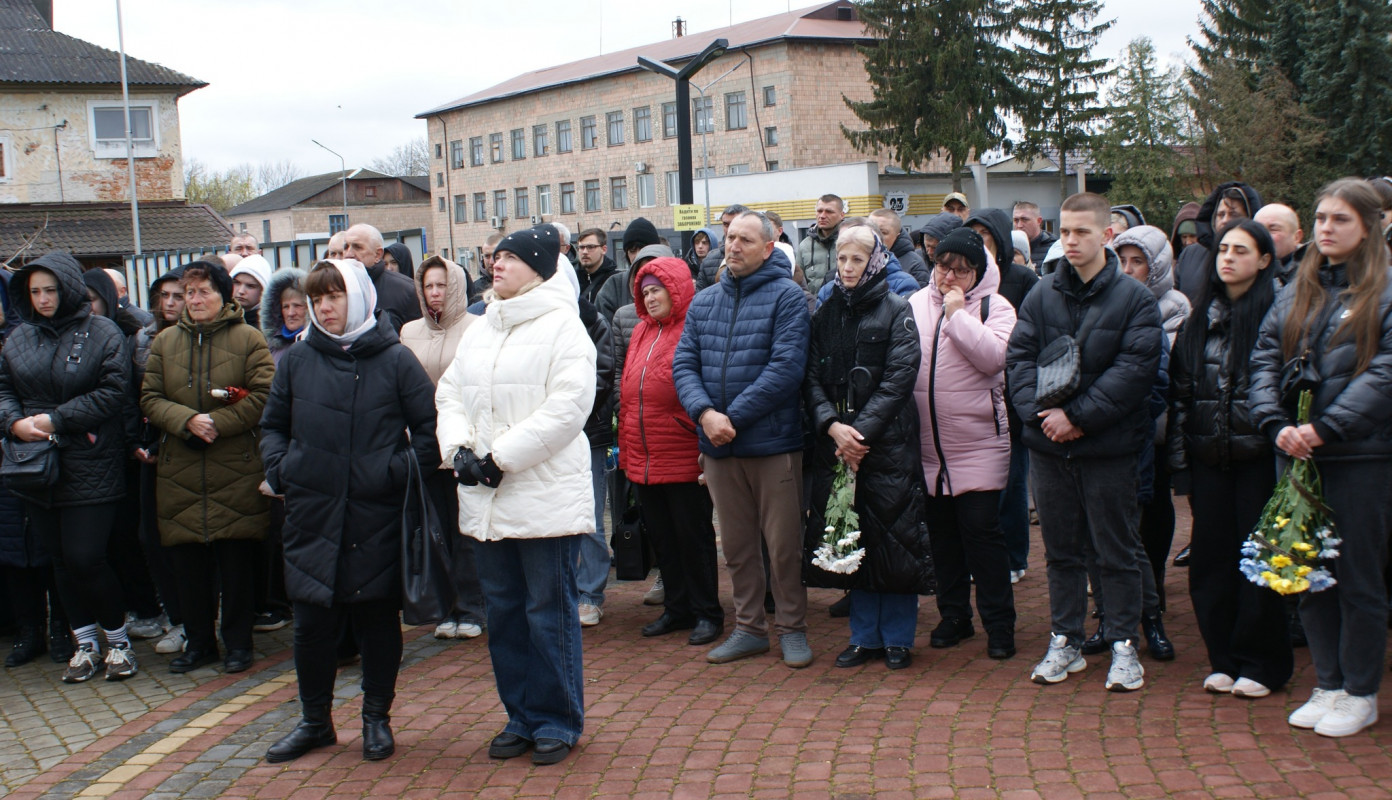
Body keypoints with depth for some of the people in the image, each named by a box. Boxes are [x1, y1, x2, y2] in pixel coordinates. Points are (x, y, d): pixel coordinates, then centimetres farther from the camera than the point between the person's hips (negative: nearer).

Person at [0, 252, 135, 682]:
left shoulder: (102, 333, -5)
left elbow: (113, 392, -12)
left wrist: (57, 420, -16)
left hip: (90, 467, -5)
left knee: (86, 558, -7)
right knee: (61, 559, 11)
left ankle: (117, 639, 13)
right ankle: (85, 643, 24)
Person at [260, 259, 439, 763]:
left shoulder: (395, 360, -1)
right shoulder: (297, 361, 7)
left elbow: (430, 425, 1)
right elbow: (273, 424, 17)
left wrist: (406, 470, -9)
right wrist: (279, 468, 2)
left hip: (377, 517, -2)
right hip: (312, 517, 2)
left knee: (378, 618, 8)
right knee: (312, 622, 7)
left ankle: (377, 718, 24)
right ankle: (314, 721, 24)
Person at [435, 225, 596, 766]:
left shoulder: (561, 325, -6)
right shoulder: (478, 331, 17)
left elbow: (567, 406, -16)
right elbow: (450, 394, 16)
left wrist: (500, 457, -17)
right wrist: (459, 447, -4)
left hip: (546, 495, -7)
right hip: (486, 500, 7)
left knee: (549, 614, 1)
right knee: (503, 613, 13)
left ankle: (557, 721, 15)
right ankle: (522, 717, 26)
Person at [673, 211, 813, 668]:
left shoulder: (786, 297, -6)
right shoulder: (703, 303, 11)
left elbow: (787, 368, -15)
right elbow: (684, 364, 4)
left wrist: (733, 417, -17)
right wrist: (705, 413, -14)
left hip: (773, 442, -5)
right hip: (718, 445, 5)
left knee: (784, 544, 3)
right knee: (736, 545, 14)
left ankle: (792, 627, 19)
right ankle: (749, 627, 26)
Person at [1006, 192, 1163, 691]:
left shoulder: (1134, 299, -4)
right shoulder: (1041, 295, 6)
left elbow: (1136, 368, -12)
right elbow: (1019, 356, 1)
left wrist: (1077, 415, -18)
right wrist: (1039, 411, -15)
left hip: (1109, 447, -3)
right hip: (1049, 446, 3)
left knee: (1116, 552, 6)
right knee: (1061, 550, 13)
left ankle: (1124, 645, 19)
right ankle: (1065, 643, 24)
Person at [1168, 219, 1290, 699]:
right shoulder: (1200, 317, 12)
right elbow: (1180, 387, 12)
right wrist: (1178, 452, 7)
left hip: (1258, 455, -5)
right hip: (1209, 455, 5)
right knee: (1211, 556, 7)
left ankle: (1261, 662, 14)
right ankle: (1224, 658, 19)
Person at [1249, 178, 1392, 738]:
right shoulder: (1296, 292, 12)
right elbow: (1264, 360, 6)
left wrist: (1324, 428, -20)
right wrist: (1277, 424, -10)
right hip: (1299, 454, 5)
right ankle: (1328, 684, 23)